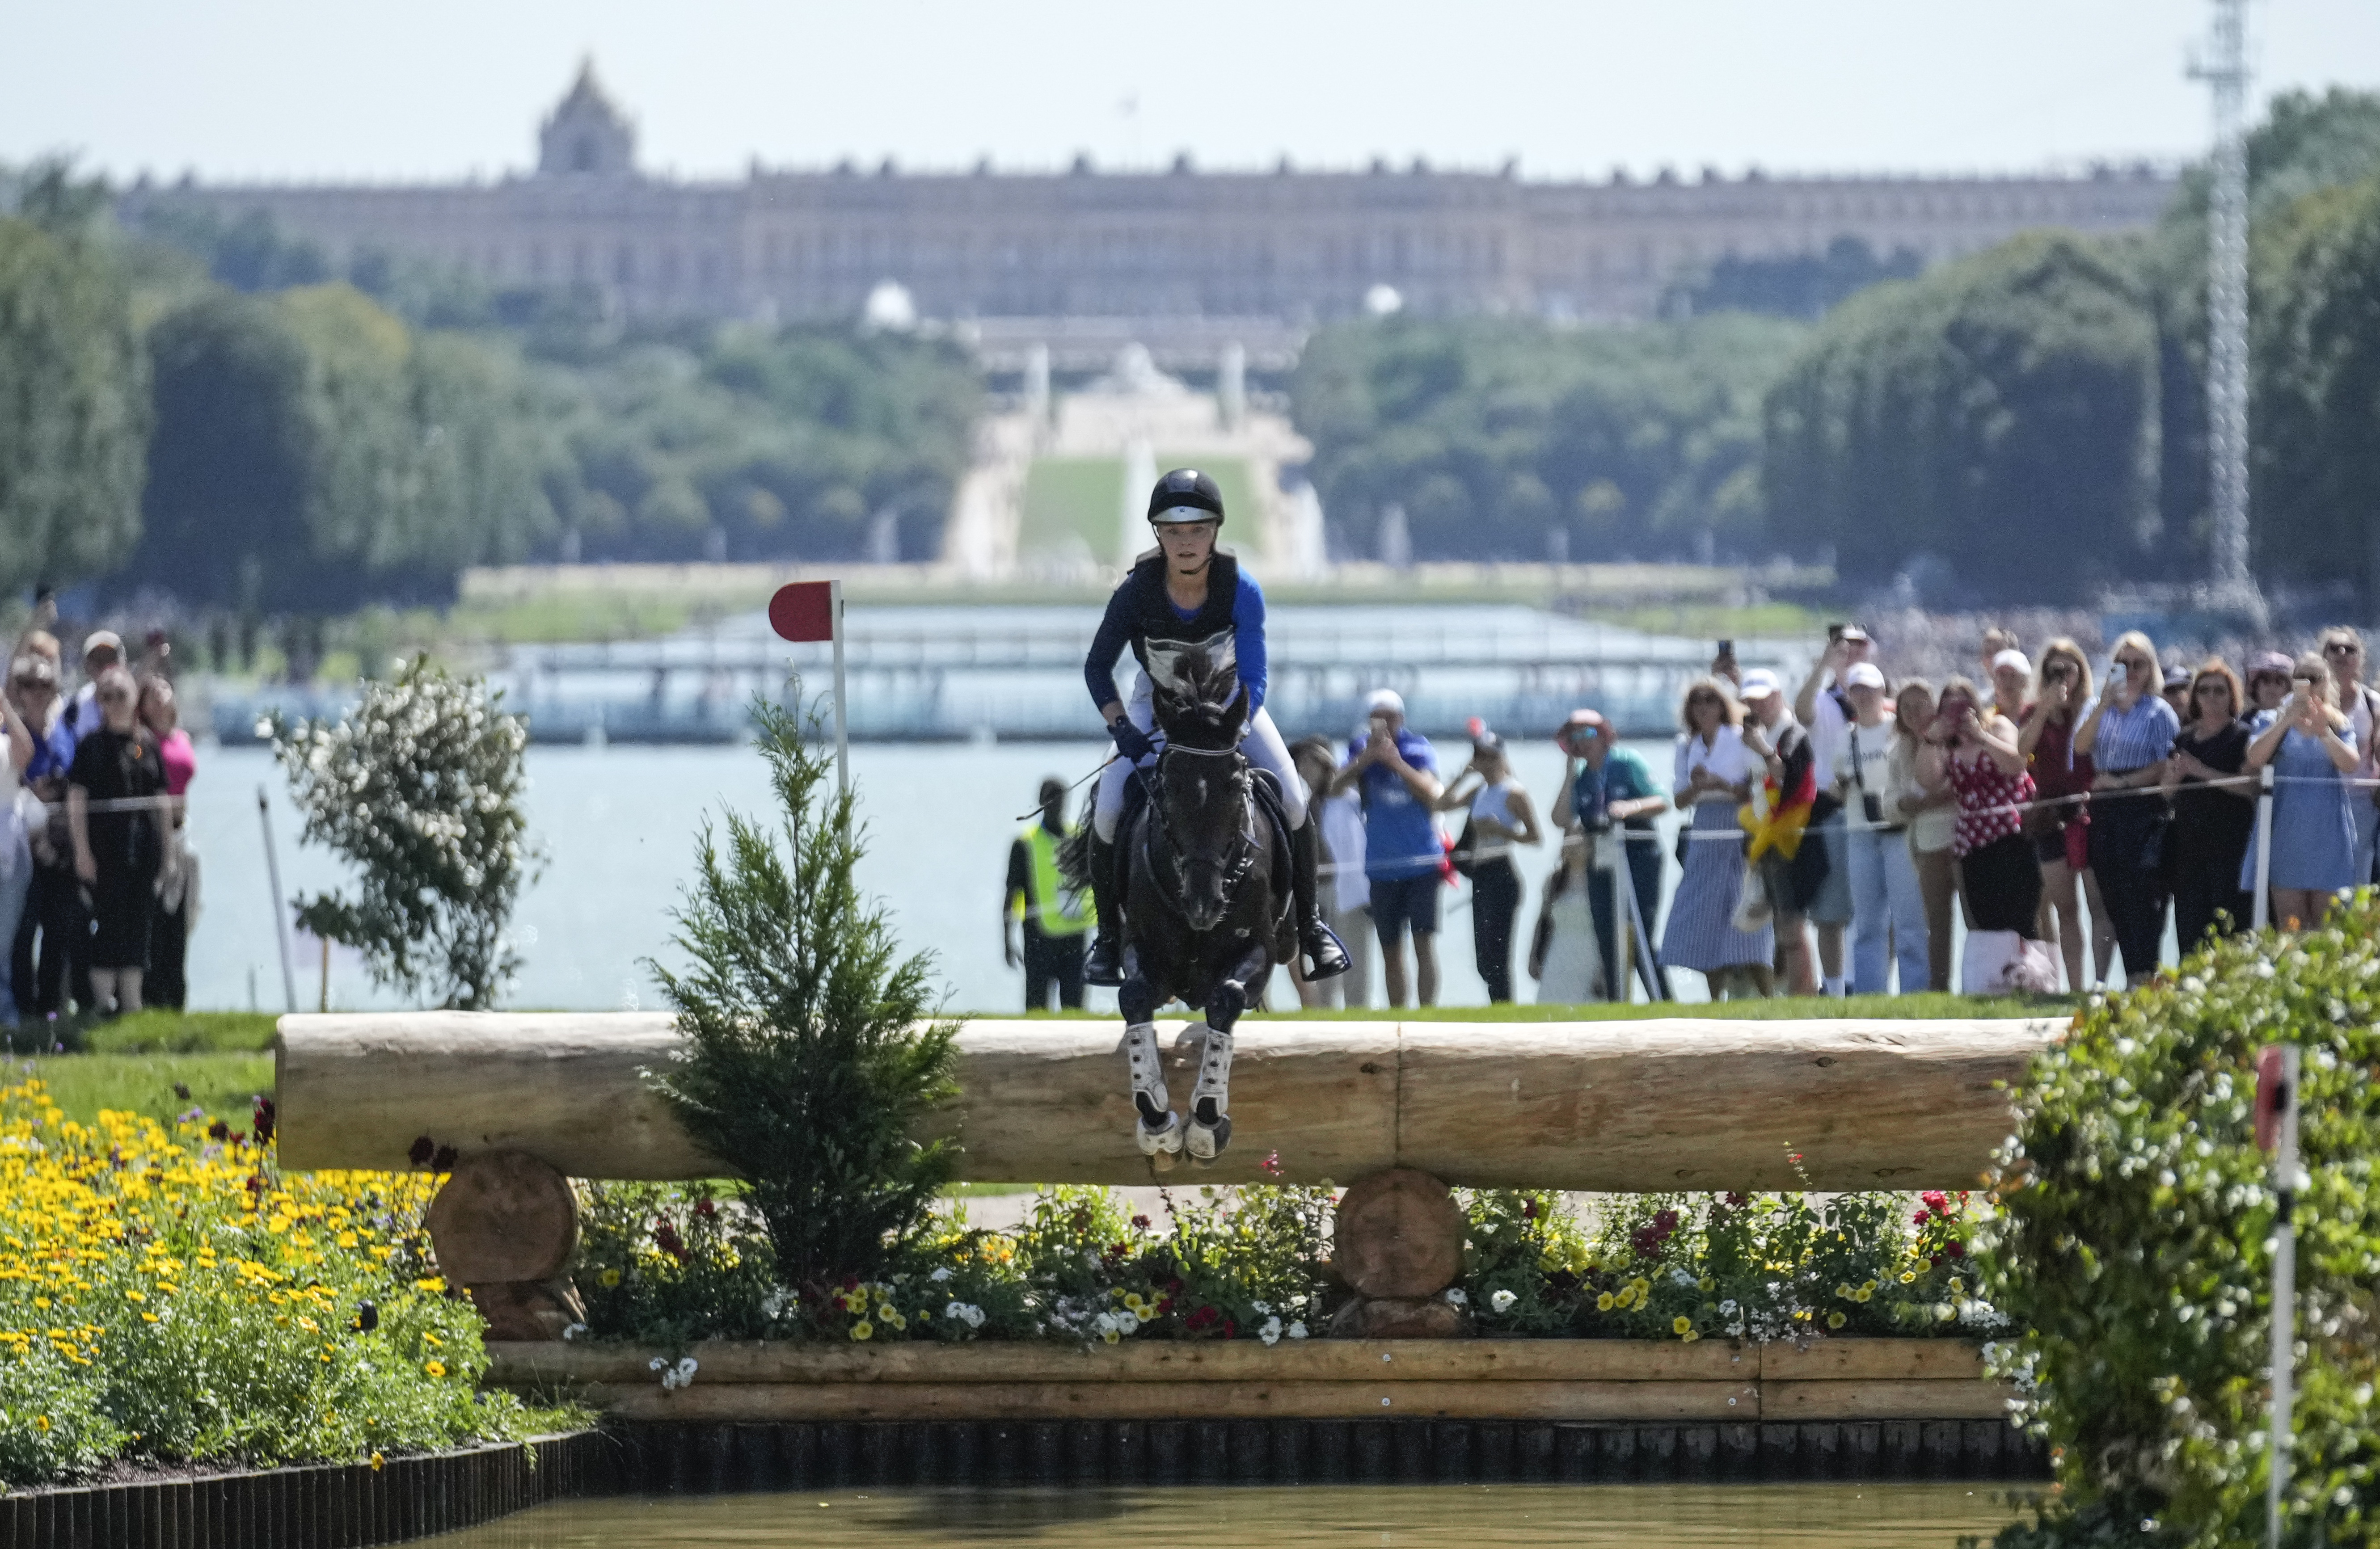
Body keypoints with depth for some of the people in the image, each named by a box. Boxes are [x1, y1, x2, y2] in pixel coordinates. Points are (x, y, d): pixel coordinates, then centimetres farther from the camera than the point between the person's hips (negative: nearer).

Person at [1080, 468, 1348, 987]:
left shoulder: (1241, 589, -29)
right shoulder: (1138, 592, -28)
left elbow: (1253, 678, -24)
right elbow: (1097, 667, -15)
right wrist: (1120, 726, -28)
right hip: (1158, 701, 0)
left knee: (1292, 801, -14)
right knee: (1108, 810, -18)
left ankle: (1311, 925, 5)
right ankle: (1108, 934, 1)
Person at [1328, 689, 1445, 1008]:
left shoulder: (1418, 748, -1)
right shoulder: (1361, 752, 4)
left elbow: (1431, 794, -12)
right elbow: (1335, 787, -10)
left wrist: (1396, 762, -19)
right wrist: (1366, 759, -22)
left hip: (1421, 862, -3)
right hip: (1382, 867, 3)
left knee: (1424, 940, -13)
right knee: (1390, 949, 10)